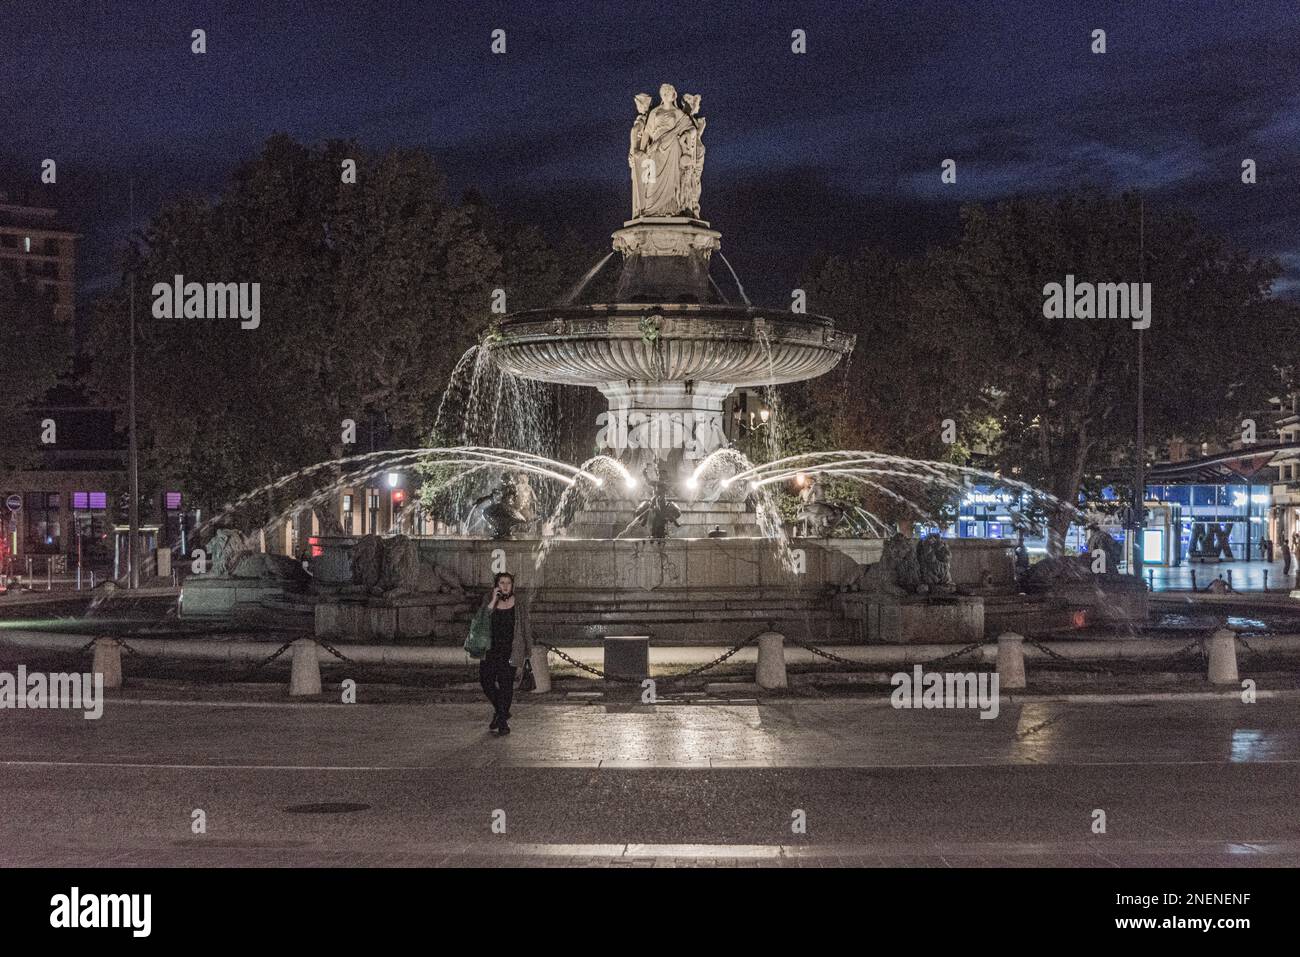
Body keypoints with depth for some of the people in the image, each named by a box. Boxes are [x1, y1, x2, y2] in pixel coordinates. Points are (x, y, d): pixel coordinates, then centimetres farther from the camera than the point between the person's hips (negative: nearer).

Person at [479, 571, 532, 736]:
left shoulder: (520, 601, 3)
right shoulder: (491, 602, 6)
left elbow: (525, 626, 6)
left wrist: (527, 649, 3)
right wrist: (493, 600, -13)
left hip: (510, 649, -2)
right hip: (491, 648, 2)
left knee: (506, 683, -5)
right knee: (486, 680, -4)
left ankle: (503, 720, 6)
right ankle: (500, 710, 21)